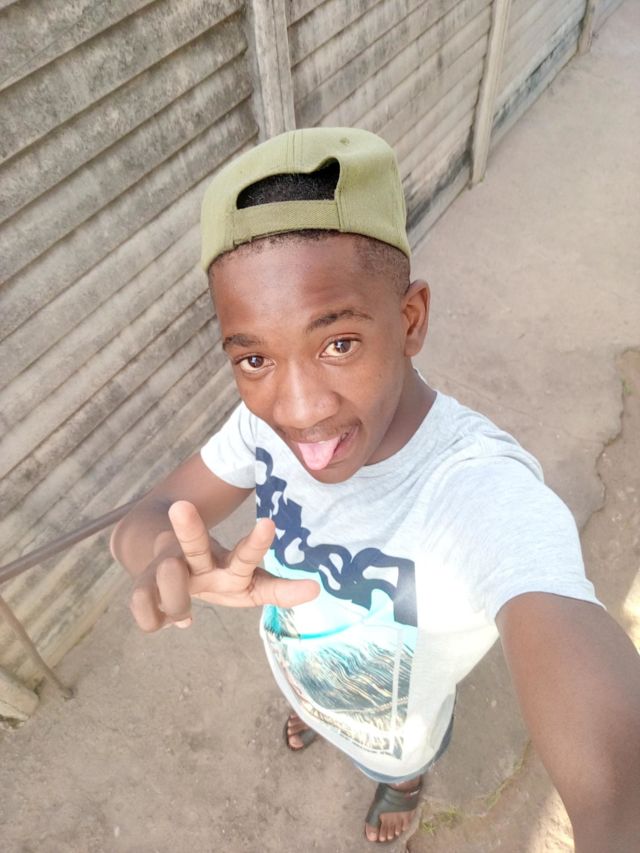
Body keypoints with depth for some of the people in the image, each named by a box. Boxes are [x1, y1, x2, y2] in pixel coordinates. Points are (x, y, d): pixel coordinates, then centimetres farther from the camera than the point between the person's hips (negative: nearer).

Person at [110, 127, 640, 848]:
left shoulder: (486, 493, -49)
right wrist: (167, 552, -50)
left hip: (395, 729, -3)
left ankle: (407, 782, 71)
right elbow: (137, 523, -26)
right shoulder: (269, 415, -30)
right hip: (299, 672, 3)